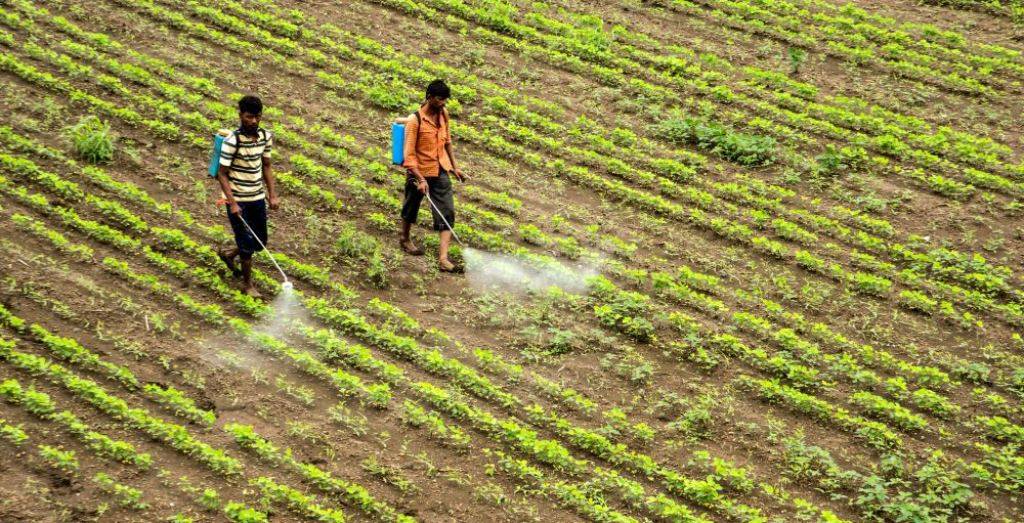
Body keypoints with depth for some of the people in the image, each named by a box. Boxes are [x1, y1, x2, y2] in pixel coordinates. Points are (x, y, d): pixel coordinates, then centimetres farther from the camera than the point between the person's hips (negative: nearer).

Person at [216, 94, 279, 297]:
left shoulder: (266, 137, -1)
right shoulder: (232, 141, -20)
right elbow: (222, 174, -16)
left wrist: (273, 195, 5)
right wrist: (232, 203, -21)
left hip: (258, 197, 6)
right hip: (237, 200, -6)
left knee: (260, 242, 15)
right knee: (247, 243, 0)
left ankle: (228, 253, 43)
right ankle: (247, 283, 21)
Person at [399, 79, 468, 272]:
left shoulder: (443, 113, 0)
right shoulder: (415, 120, -20)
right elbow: (409, 154, -21)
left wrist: (455, 167, 16)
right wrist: (420, 179, -26)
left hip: (440, 172, 5)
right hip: (419, 172, -5)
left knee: (447, 212, -7)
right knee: (411, 207, 18)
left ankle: (443, 257, -11)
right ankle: (405, 239, 44)